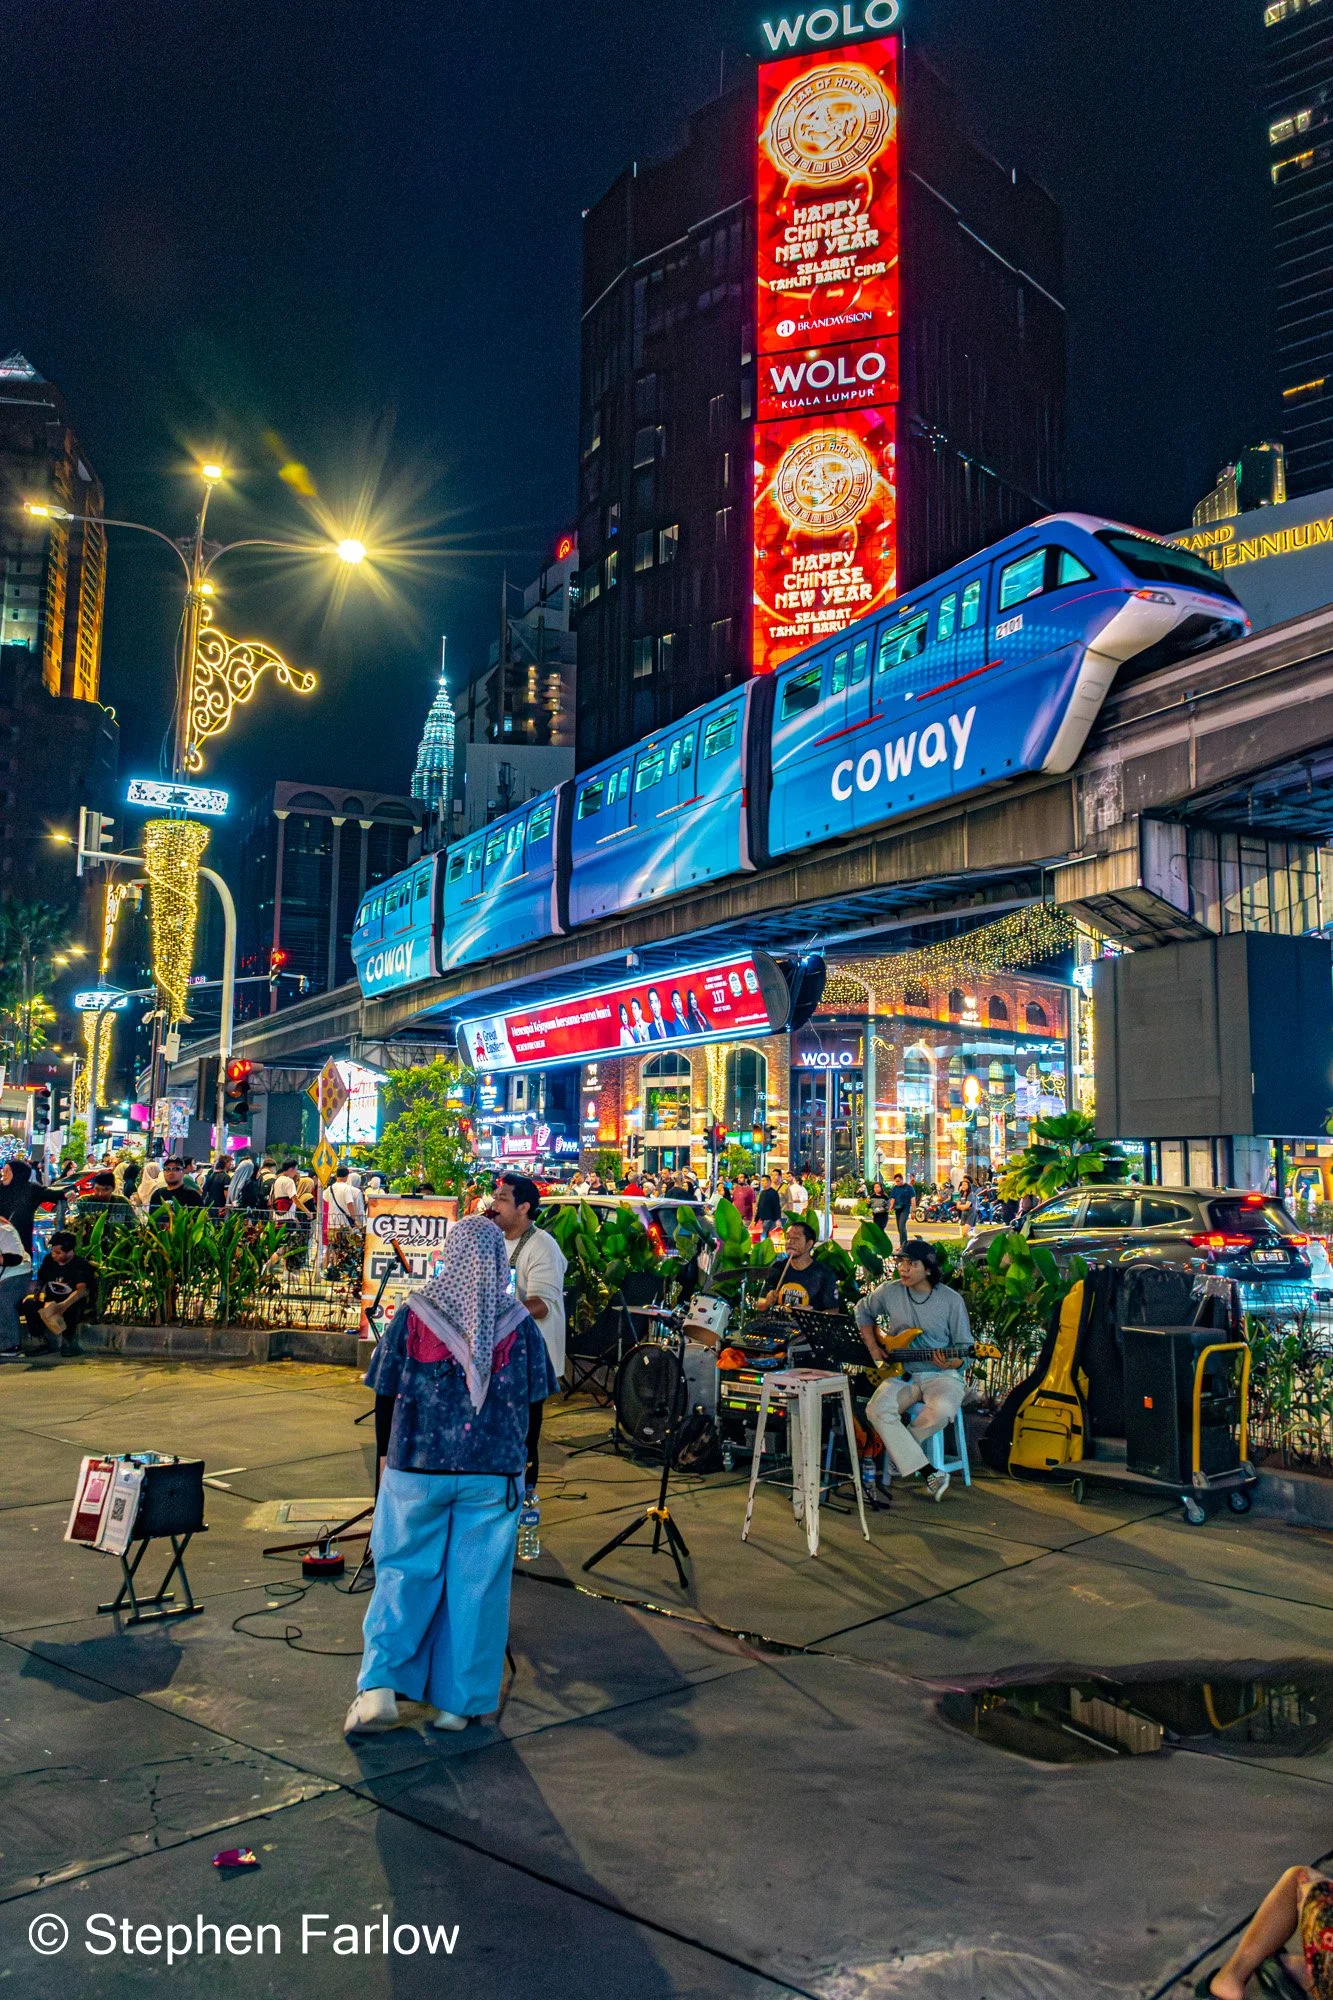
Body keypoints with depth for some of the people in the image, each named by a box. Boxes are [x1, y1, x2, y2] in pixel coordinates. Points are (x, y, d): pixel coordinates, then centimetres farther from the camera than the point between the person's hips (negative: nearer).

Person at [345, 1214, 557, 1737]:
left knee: (402, 1575, 13)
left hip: (416, 1468, 0)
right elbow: (530, 1404, 4)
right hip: (494, 1476, 0)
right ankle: (457, 1703, 16)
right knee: (477, 1585, 9)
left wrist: (387, 1456, 15)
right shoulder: (518, 1322, -4)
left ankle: (379, 1688, 2)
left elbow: (385, 1397, 0)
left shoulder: (414, 1313, -6)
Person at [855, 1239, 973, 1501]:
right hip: (902, 1373, 2)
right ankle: (928, 1473, -21)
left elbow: (964, 1349, 0)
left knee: (942, 1409, -36)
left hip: (942, 1373, -2)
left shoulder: (951, 1300, -6)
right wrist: (873, 1346, 8)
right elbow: (863, 1311, 21)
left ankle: (897, 1453, -8)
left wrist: (951, 1362, -22)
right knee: (877, 1410, -28)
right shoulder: (889, 1291, 1)